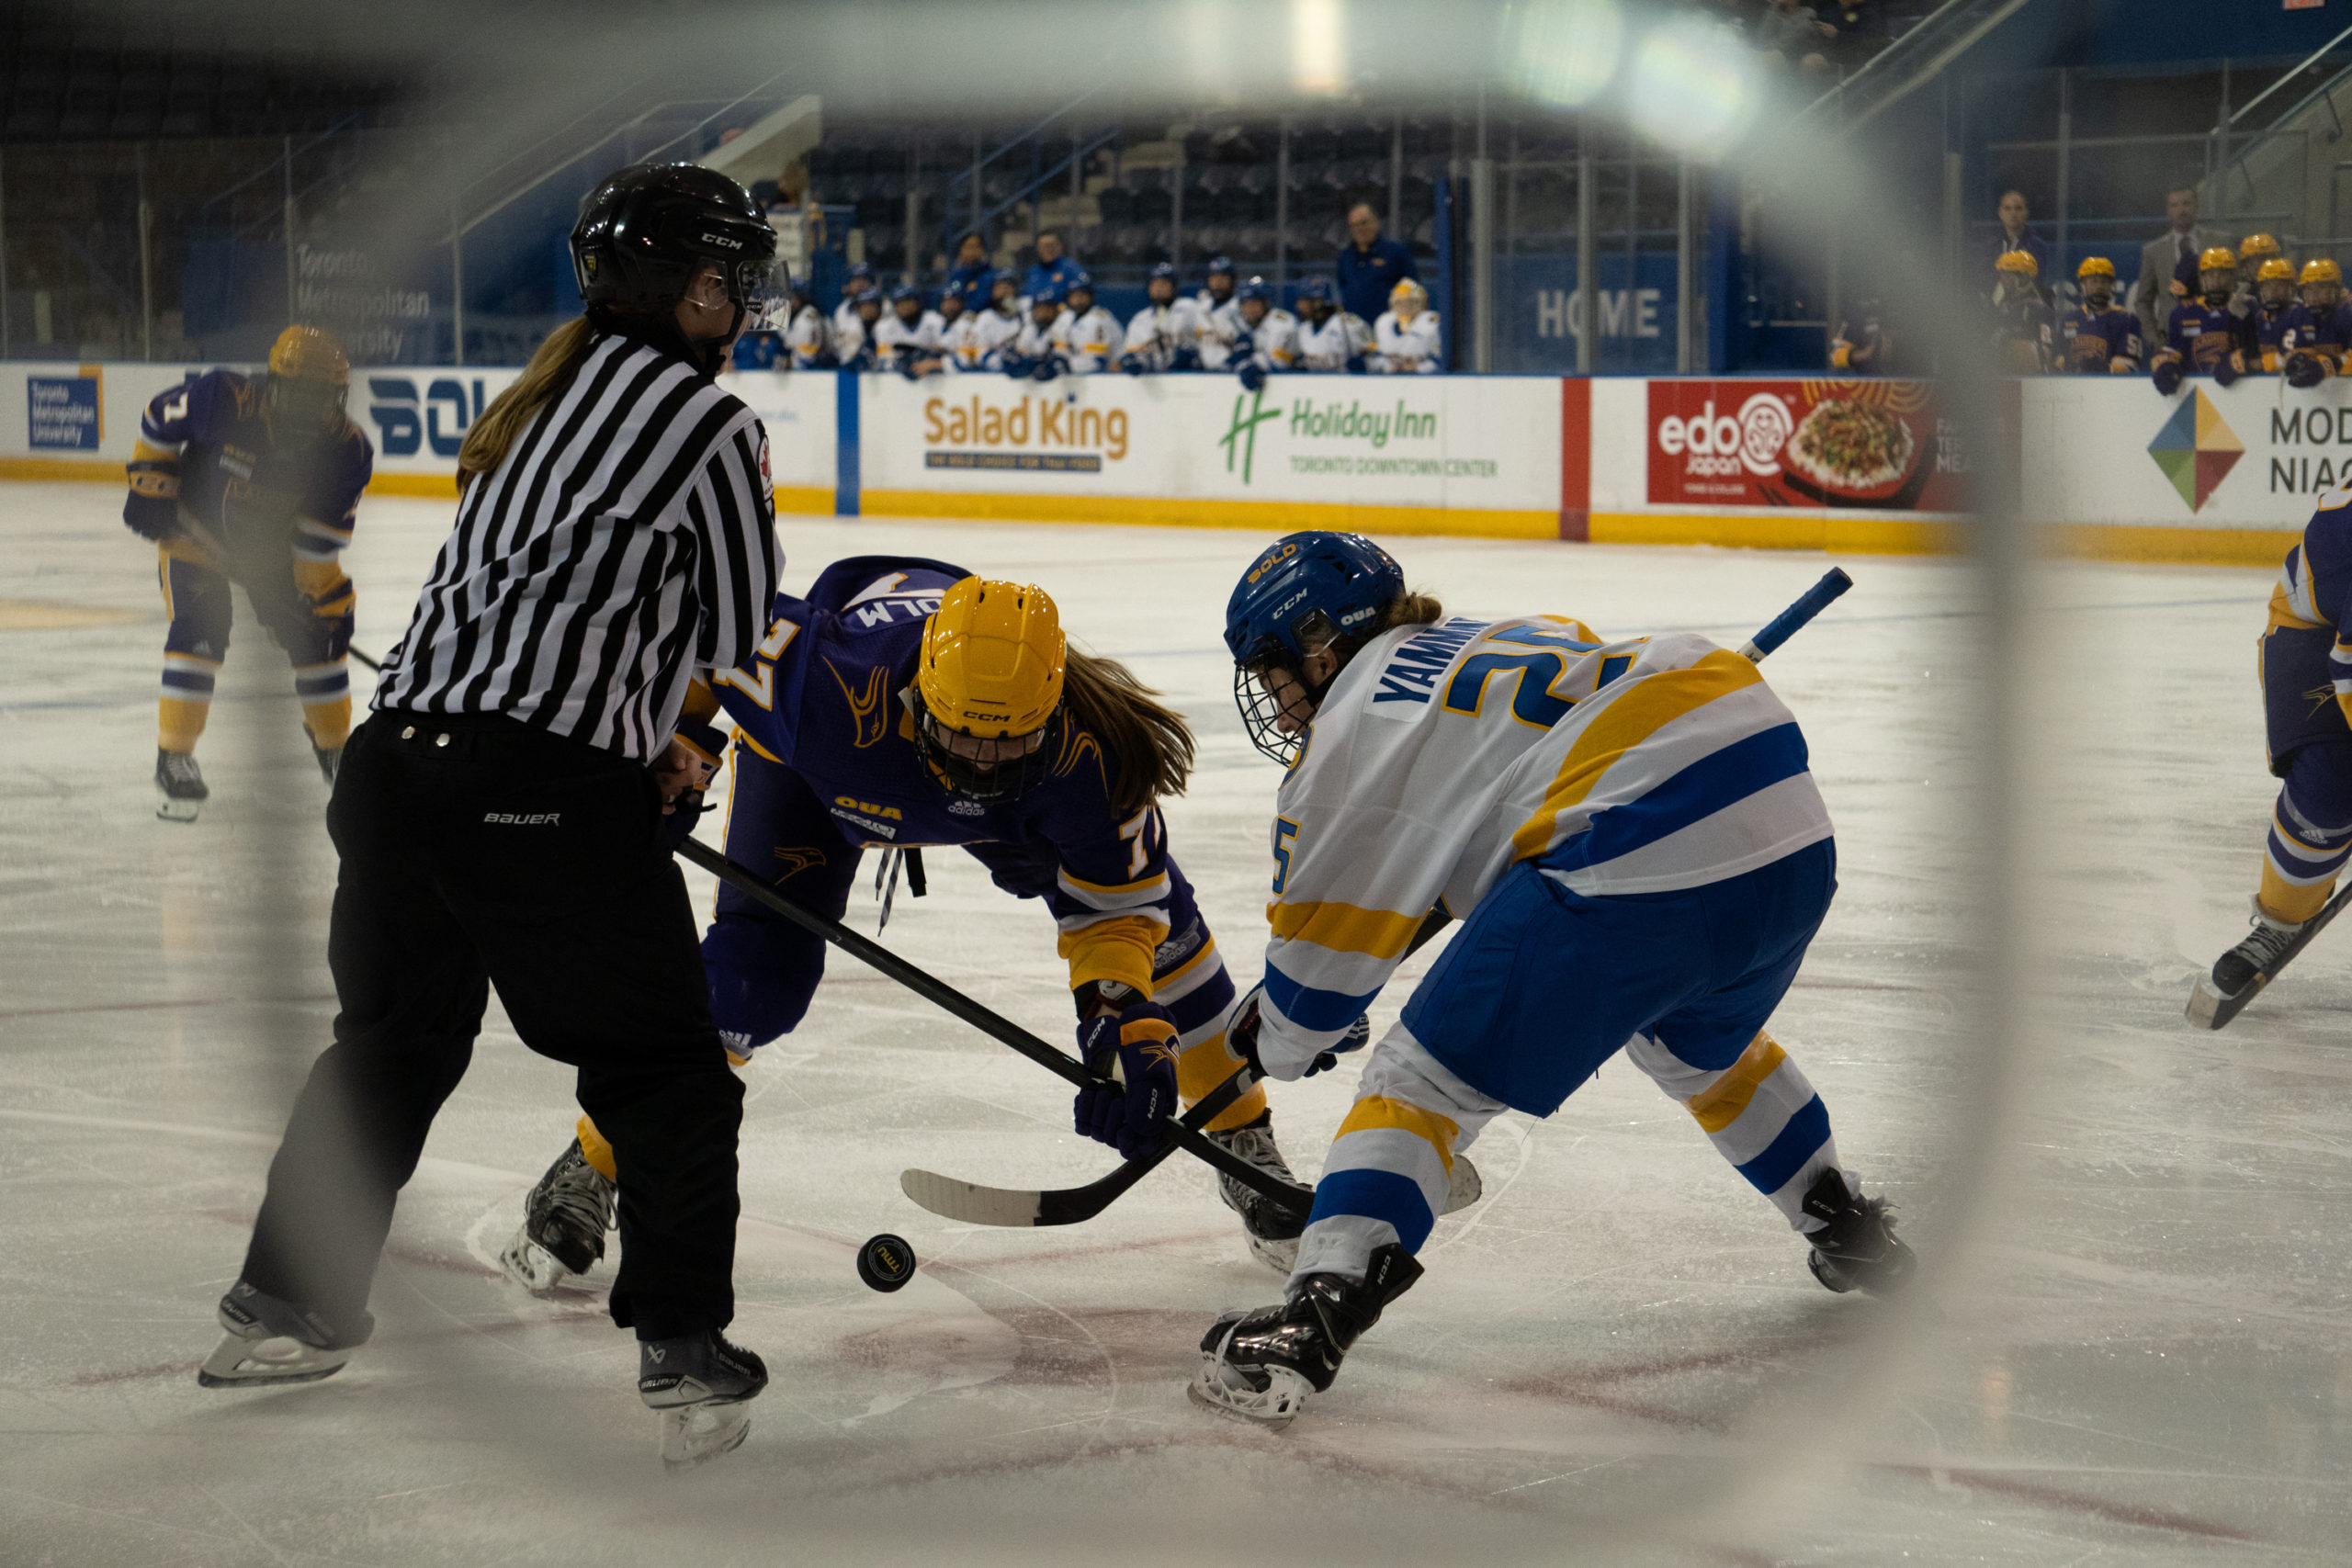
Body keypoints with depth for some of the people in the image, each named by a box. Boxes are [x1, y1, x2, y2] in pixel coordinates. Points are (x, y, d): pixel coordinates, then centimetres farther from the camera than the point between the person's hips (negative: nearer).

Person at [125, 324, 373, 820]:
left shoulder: (347, 450, -24)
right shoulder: (223, 399, -32)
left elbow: (323, 536, -17)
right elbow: (159, 420, -13)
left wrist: (320, 590, -19)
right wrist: (149, 487, -14)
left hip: (276, 548, 3)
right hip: (195, 532, -3)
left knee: (319, 632, 0)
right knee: (199, 631, -18)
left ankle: (332, 742, 24)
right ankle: (174, 758, -7)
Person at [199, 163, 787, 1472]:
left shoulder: (553, 392, 19)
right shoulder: (709, 422, -5)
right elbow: (737, 637, 2)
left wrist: (641, 735, 28)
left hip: (402, 752, 8)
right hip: (548, 799, -8)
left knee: (397, 1036, 24)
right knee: (666, 1077, 5)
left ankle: (286, 1310, 33)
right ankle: (686, 1354, 3)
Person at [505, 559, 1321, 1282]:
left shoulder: (1091, 750, -39)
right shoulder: (832, 686, -47)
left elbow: (1114, 904, -26)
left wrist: (1124, 1022, -39)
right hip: (808, 760, -2)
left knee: (1154, 911, -2)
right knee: (757, 959, -20)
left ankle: (1244, 1141, 21)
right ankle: (595, 1166, -3)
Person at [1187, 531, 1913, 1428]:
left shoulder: (1355, 723, 8)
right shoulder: (1501, 641, 30)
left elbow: (1329, 941, 9)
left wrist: (1276, 1042, 29)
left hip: (1644, 854, -8)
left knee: (1422, 1078, -1)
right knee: (1702, 1045, 38)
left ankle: (1317, 1315, -16)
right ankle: (1852, 1235, 51)